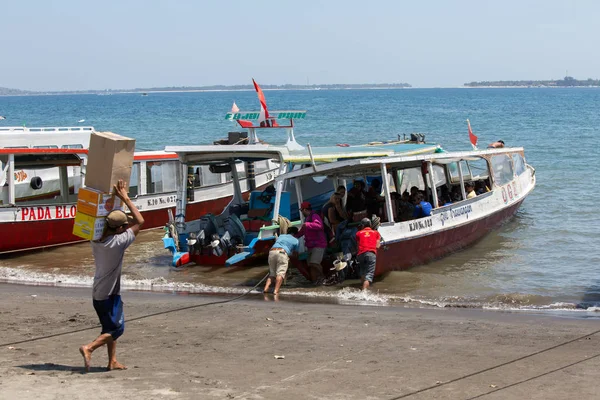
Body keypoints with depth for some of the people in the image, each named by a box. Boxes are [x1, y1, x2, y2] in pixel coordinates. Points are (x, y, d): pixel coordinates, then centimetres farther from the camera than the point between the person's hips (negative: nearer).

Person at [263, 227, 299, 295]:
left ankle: (266, 288, -6)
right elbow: (295, 253, 28)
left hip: (272, 252, 5)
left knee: (272, 273, 13)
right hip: (282, 253, -4)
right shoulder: (295, 240, 22)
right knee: (280, 273, -11)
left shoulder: (281, 236, 33)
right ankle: (276, 290, -28)